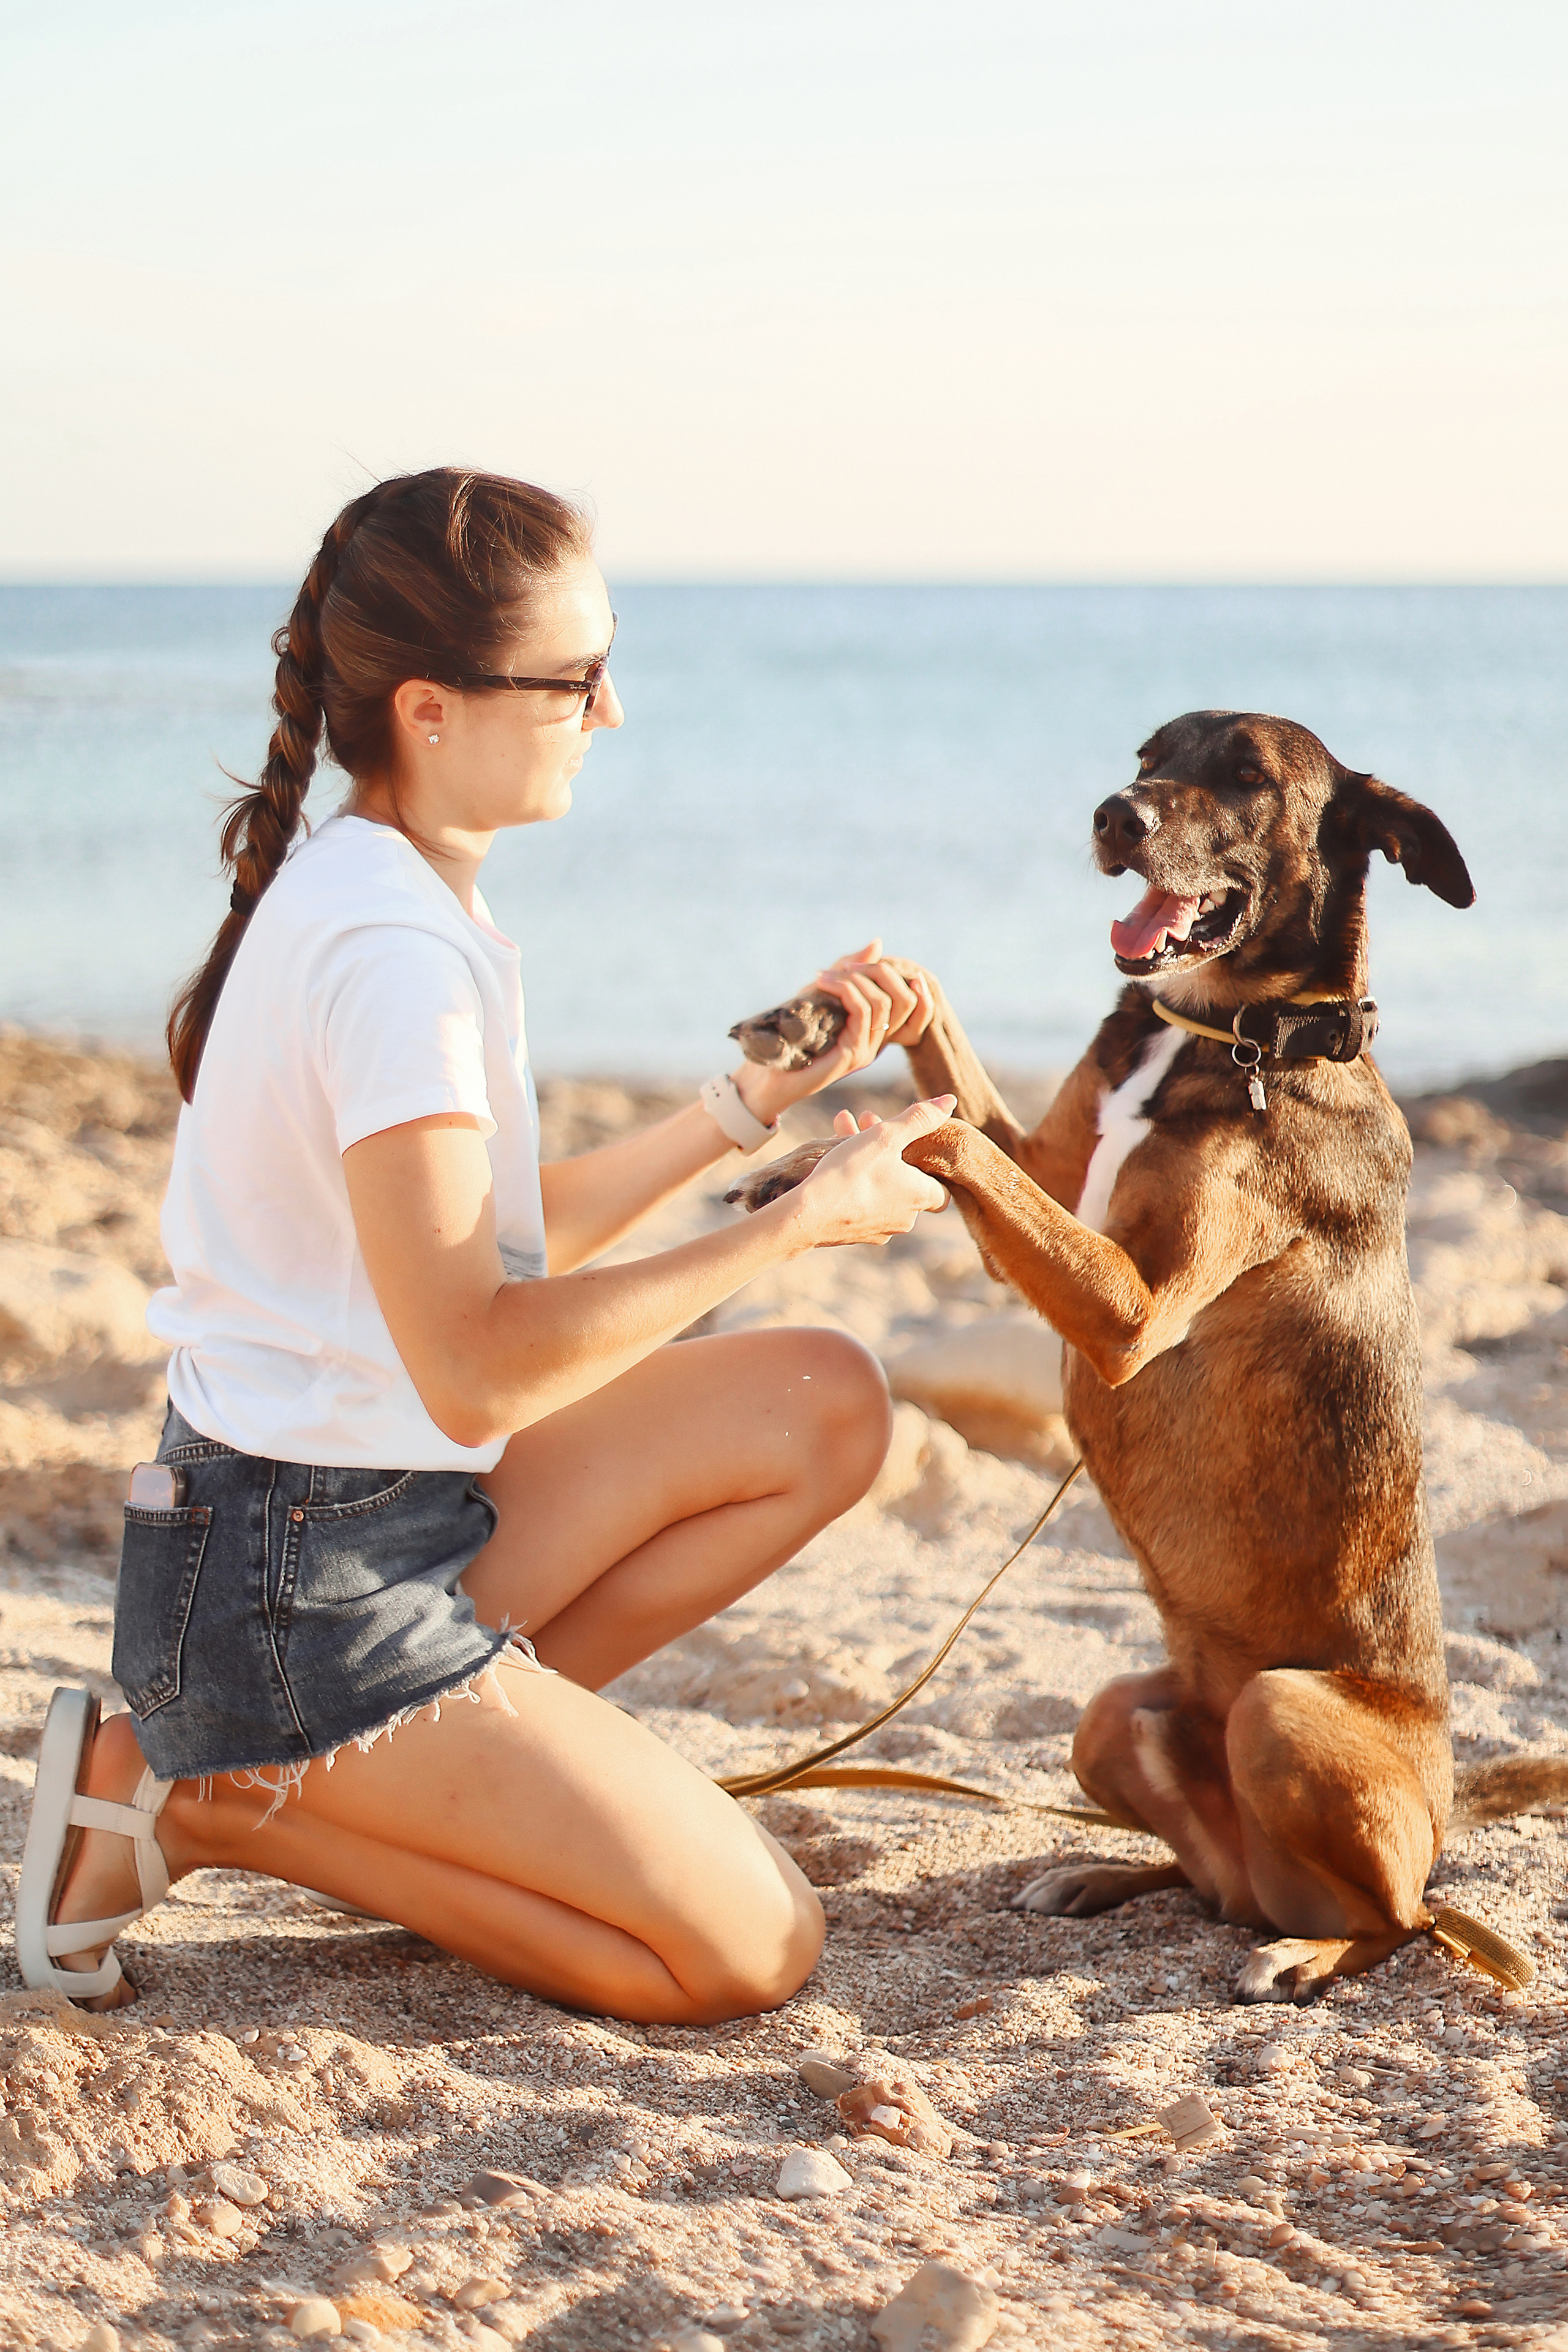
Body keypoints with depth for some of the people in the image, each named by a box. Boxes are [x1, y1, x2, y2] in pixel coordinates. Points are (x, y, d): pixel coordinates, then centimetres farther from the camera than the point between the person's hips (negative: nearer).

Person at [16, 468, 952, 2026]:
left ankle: (428, 1772, 4)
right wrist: (800, 1220, -17)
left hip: (394, 1517, 9)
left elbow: (502, 1238, 14)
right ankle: (191, 1802, -2)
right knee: (749, 1953, -7)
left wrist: (758, 1094, 8)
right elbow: (475, 1365, -25)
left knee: (826, 1409, 8)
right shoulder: (391, 947, -22)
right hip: (299, 1591, -9)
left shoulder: (363, 890, 9)